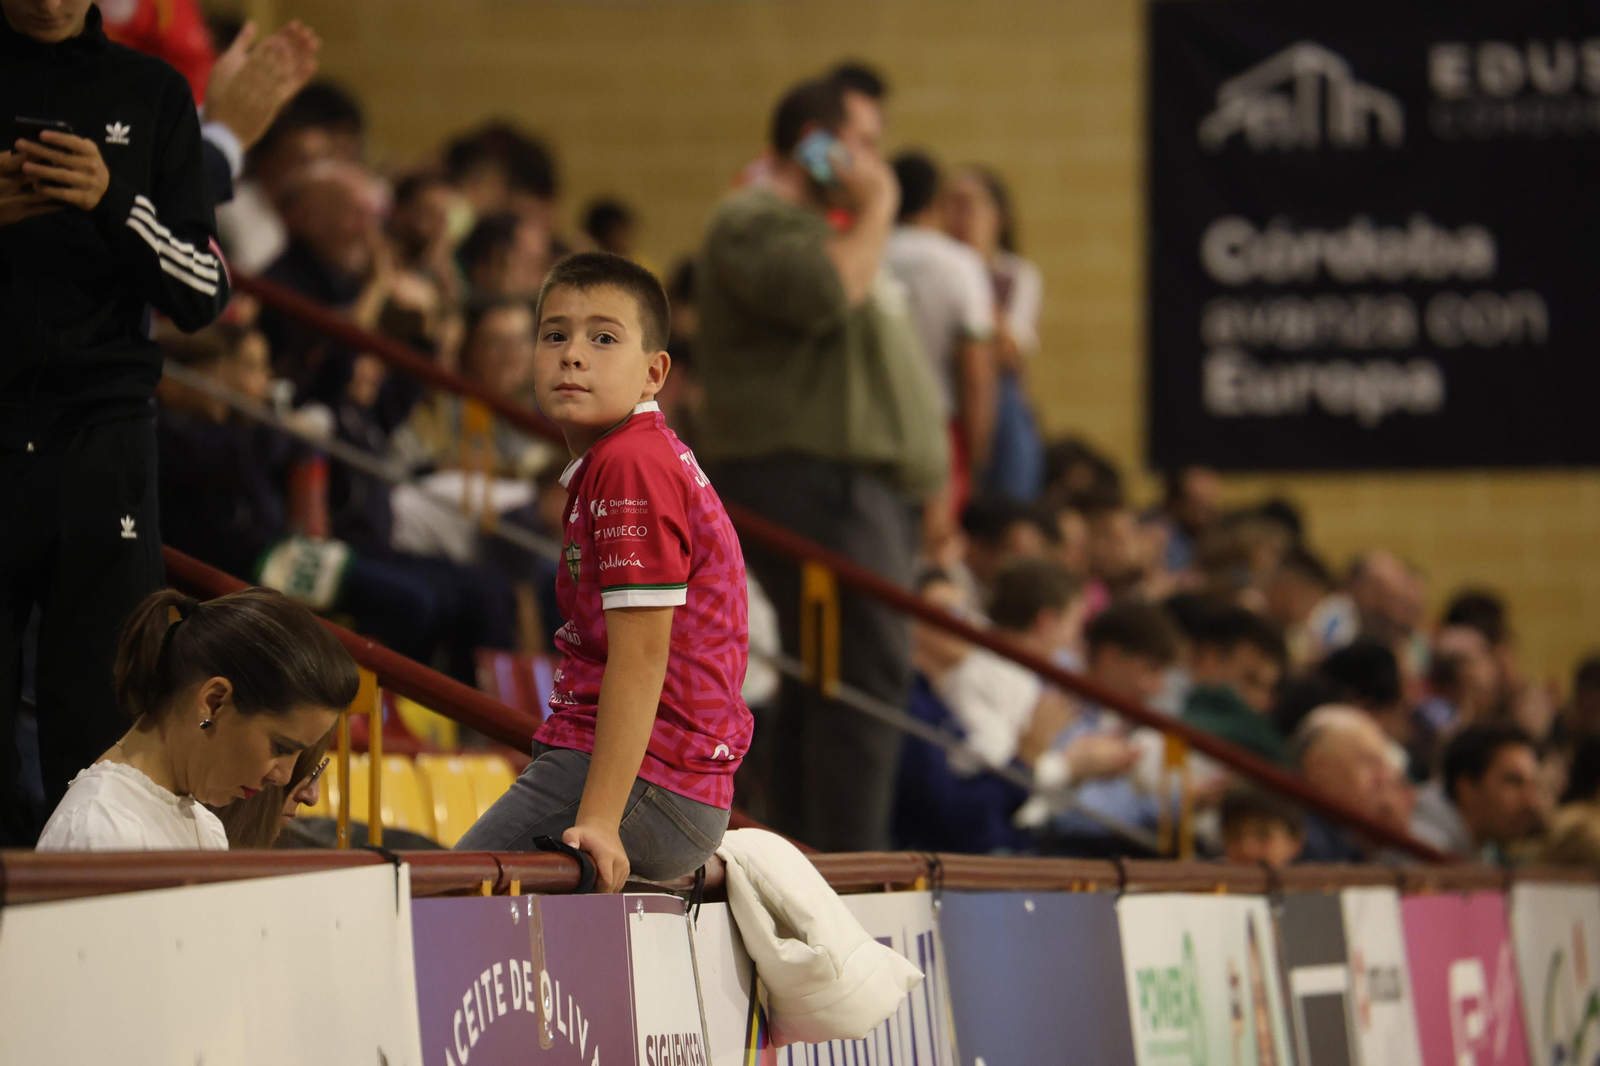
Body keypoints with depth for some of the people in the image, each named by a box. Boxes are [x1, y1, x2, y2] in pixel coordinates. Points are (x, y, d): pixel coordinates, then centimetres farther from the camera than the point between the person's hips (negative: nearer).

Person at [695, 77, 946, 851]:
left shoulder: (821, 228, 28)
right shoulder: (754, 222, -6)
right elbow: (823, 295, -25)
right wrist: (875, 213, -9)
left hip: (861, 482, 11)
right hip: (810, 476, -11)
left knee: (821, 685, 8)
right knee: (866, 677, -17)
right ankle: (849, 874, -21)